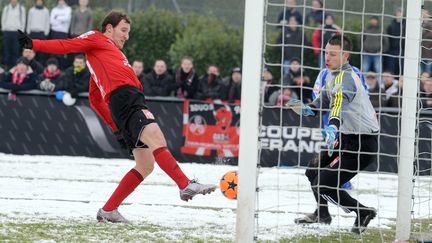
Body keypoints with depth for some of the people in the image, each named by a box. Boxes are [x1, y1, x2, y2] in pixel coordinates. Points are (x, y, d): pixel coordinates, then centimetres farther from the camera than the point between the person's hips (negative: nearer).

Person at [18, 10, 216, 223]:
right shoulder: (97, 39, 16)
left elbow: (94, 99, 34)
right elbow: (67, 46, 4)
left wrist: (116, 127, 29)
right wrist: (34, 44, -11)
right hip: (124, 96, -9)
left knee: (145, 166, 5)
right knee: (156, 139, -27)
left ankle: (108, 210, 8)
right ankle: (186, 185, -44)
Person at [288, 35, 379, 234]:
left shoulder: (345, 78, -24)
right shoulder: (332, 74, 7)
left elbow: (340, 101, -43)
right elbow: (325, 98, 22)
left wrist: (333, 126, -61)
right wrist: (308, 109, 1)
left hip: (363, 143, -10)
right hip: (348, 137, 10)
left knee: (323, 185, -13)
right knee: (314, 172, 21)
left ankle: (363, 213, 2)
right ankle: (322, 214, 42)